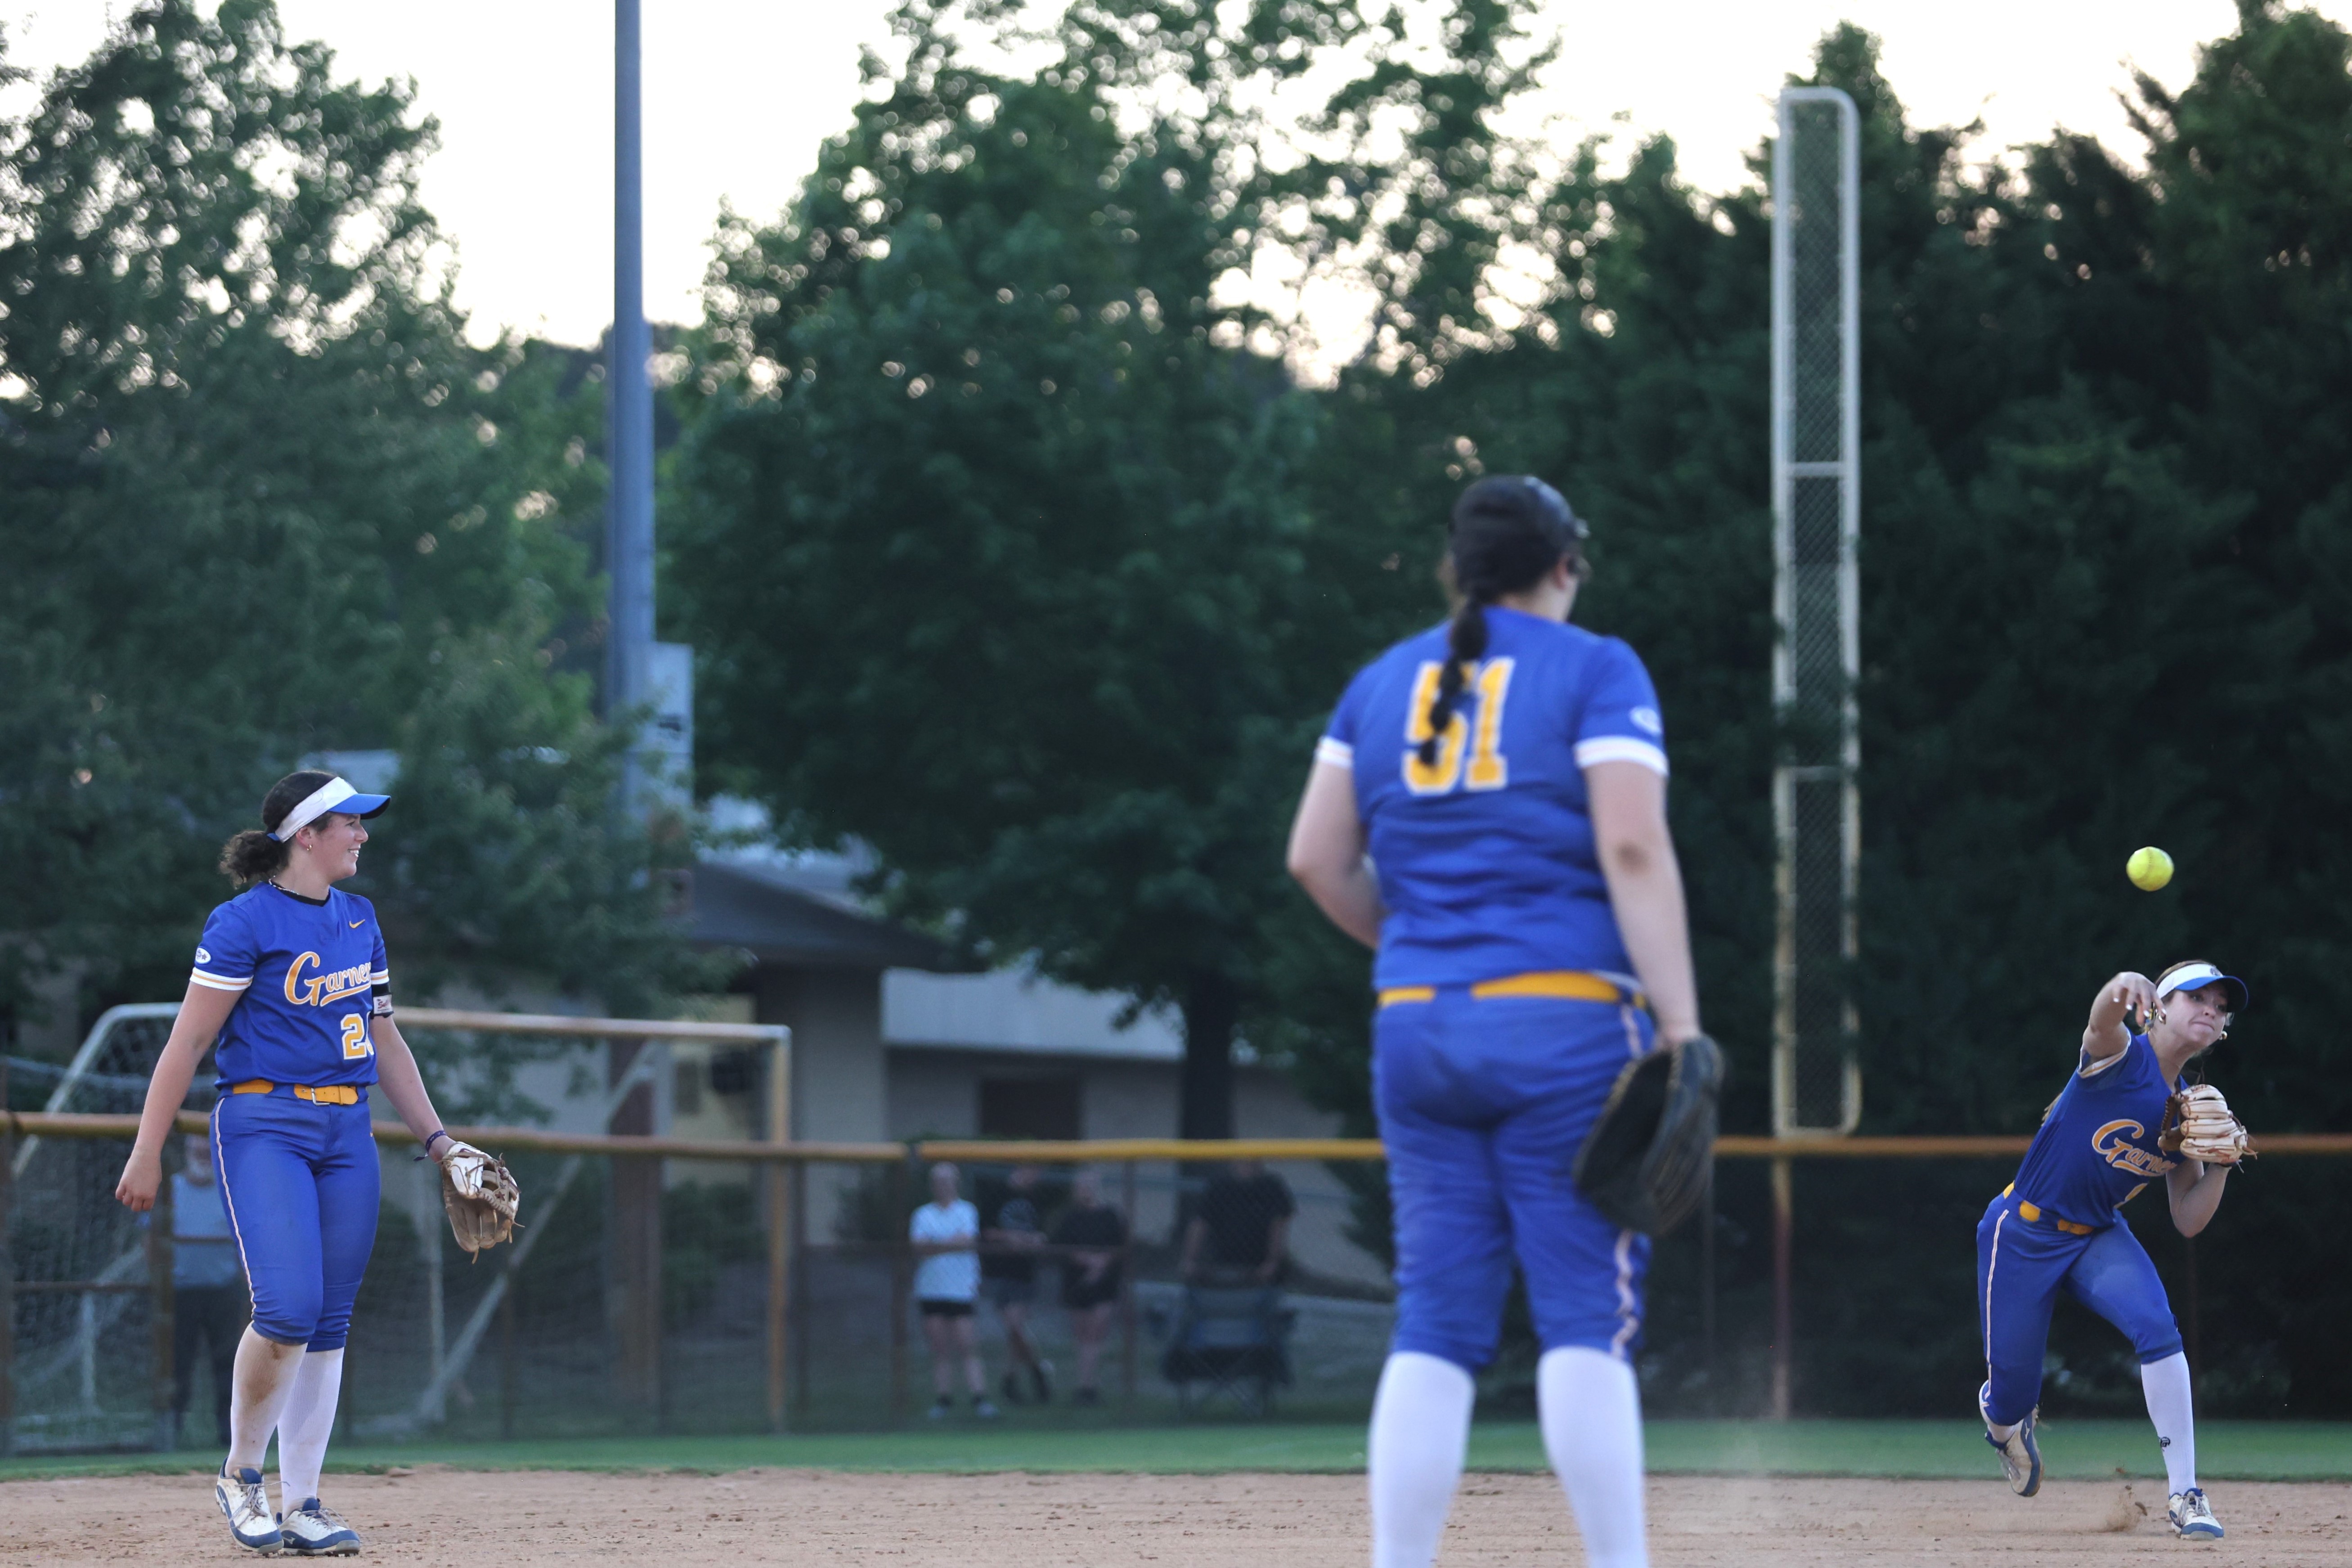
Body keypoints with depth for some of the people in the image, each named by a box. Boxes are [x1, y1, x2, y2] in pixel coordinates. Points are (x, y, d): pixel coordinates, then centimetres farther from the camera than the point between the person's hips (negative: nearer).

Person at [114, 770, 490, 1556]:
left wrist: (435, 1137, 16)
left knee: (329, 1322, 3)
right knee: (289, 1306, -19)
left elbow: (385, 1039, 21)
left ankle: (302, 1505, 8)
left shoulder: (358, 918, 14)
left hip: (347, 1135, 7)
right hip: (264, 1125, -7)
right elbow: (187, 1042, -9)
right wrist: (147, 1152, -11)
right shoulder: (244, 923, -8)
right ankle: (240, 1477, 0)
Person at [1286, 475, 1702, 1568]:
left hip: (1414, 1027, 5)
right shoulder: (1594, 670, -1)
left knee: (1435, 1328, 5)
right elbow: (1634, 850, -12)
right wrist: (1681, 1028, -15)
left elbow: (1315, 858, 12)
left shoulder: (1384, 682, 14)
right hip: (1566, 1024, -5)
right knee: (1588, 1317, -4)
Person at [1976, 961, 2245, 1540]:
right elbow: (2103, 1021, -40)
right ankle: (2001, 1419, 42)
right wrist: (2122, 989, -65)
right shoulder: (2119, 1056, -13)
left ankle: (2183, 1493, -21)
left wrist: (2221, 1164, -13)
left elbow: (2188, 1222, 5)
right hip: (2023, 1234, -4)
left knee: (2158, 1328, -26)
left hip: (2099, 1238, 4)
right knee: (2012, 1398, 0)